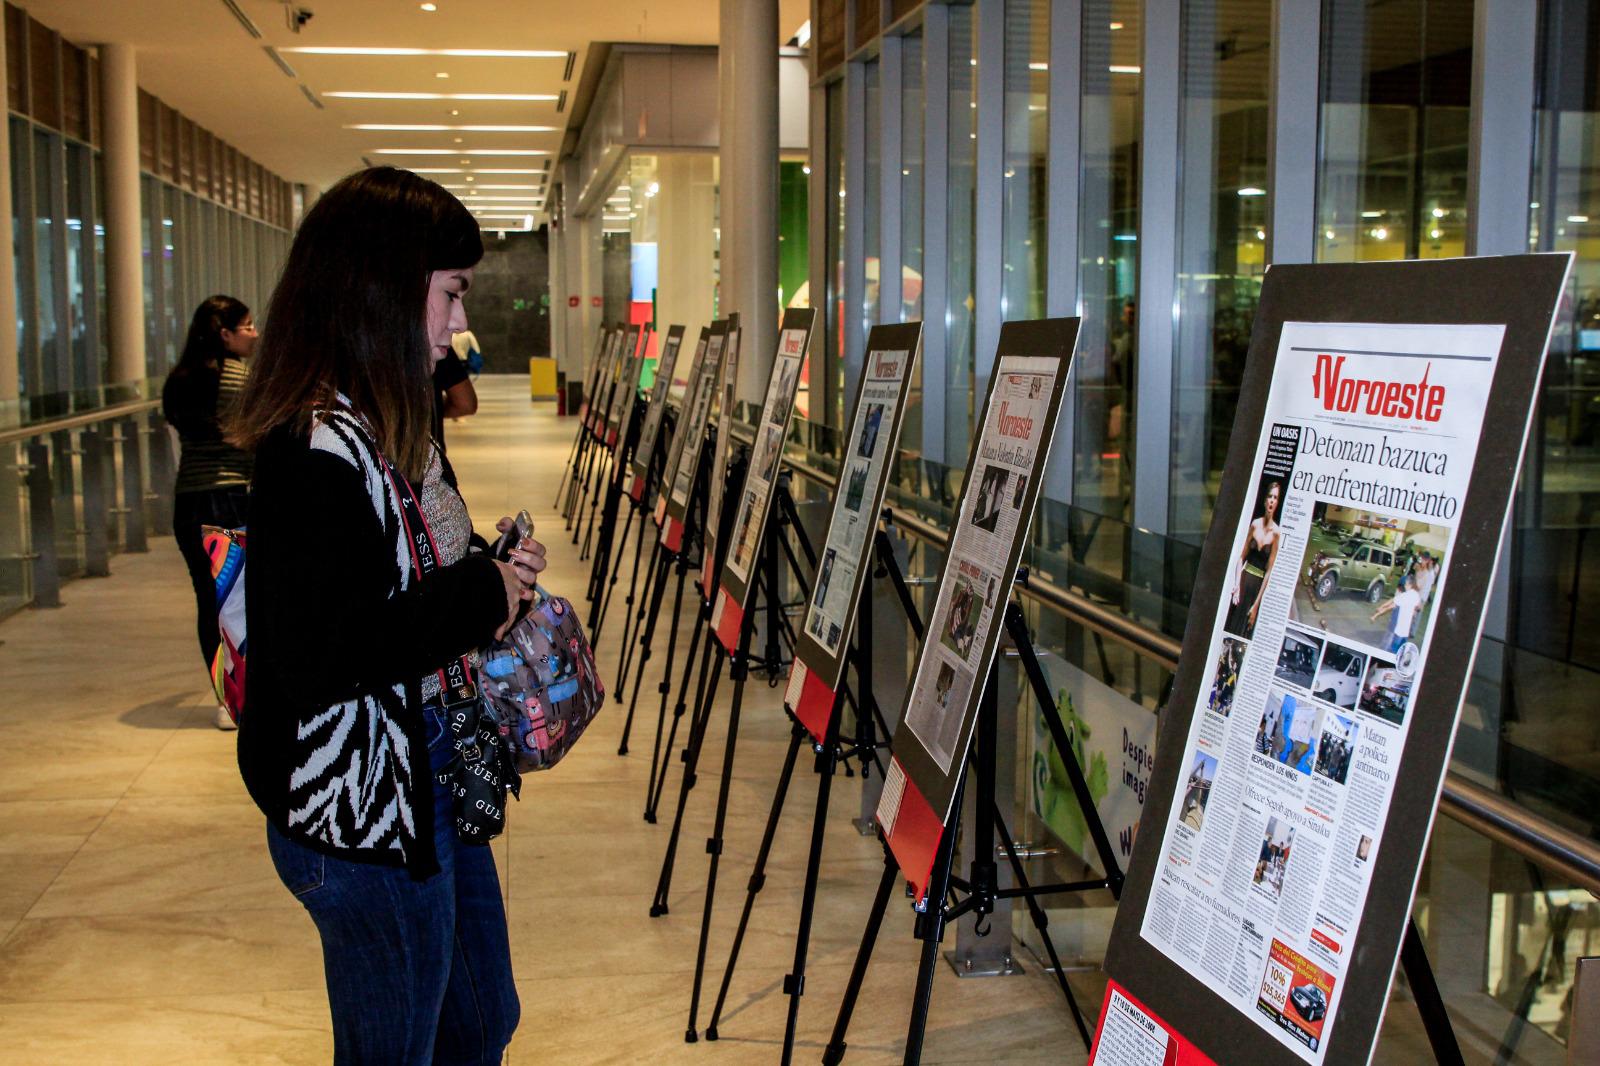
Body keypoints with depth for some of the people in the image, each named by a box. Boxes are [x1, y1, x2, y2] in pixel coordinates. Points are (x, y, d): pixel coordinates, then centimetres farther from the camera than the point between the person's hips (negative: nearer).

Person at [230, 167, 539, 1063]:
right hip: (362, 819, -9)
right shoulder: (316, 451, -25)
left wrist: (494, 569, 0)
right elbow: (320, 652, -31)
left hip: (432, 782, 10)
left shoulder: (392, 427, 5)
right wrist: (482, 596, -21)